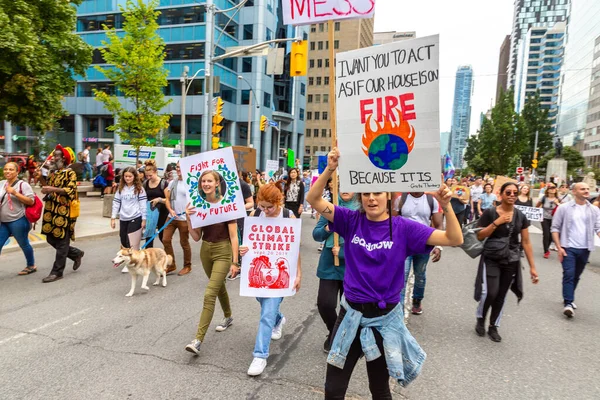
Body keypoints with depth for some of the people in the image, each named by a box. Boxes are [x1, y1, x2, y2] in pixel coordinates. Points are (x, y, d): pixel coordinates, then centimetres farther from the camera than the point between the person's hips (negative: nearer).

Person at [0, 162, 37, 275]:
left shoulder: (23, 184, -8)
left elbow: (31, 201, -17)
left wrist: (15, 193, -22)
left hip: (18, 221, -6)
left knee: (24, 244, 8)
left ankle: (31, 266, 26)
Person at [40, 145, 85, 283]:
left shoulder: (70, 173, -8)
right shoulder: (53, 173, 16)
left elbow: (71, 191, -20)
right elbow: (47, 188, 27)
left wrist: (53, 189, -28)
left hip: (64, 212, -8)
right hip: (51, 211, 8)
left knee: (61, 242, -2)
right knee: (51, 239, 12)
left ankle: (57, 272, 5)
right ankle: (76, 254, 29)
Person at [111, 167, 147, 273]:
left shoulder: (139, 189, -2)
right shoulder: (121, 188, 10)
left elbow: (143, 204, -3)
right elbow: (116, 203, 11)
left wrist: (144, 219, -6)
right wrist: (113, 218, 6)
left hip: (135, 218, -4)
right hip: (123, 219, 5)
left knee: (132, 243, -4)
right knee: (124, 242, 7)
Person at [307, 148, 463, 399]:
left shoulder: (402, 227, -9)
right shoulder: (352, 221, -6)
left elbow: (454, 239, -12)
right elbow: (314, 200, -14)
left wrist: (446, 207, -28)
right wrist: (330, 170, -29)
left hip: (385, 318, -1)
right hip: (351, 314, 1)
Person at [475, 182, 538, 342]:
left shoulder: (521, 216, 2)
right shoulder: (490, 213, -8)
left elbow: (526, 242, 4)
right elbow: (479, 236, -9)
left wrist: (532, 266, 2)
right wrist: (496, 223, -19)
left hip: (511, 261, 3)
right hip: (491, 259, -3)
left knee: (501, 296, 9)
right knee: (490, 293, -13)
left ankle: (493, 327, 27)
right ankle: (480, 319, 16)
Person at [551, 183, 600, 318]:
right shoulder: (564, 208, -4)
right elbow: (555, 228, -3)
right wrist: (559, 247, -9)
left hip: (585, 249, 4)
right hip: (568, 248, -4)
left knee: (576, 276, 15)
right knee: (569, 275, -11)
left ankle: (569, 299, 32)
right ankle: (568, 303, -9)